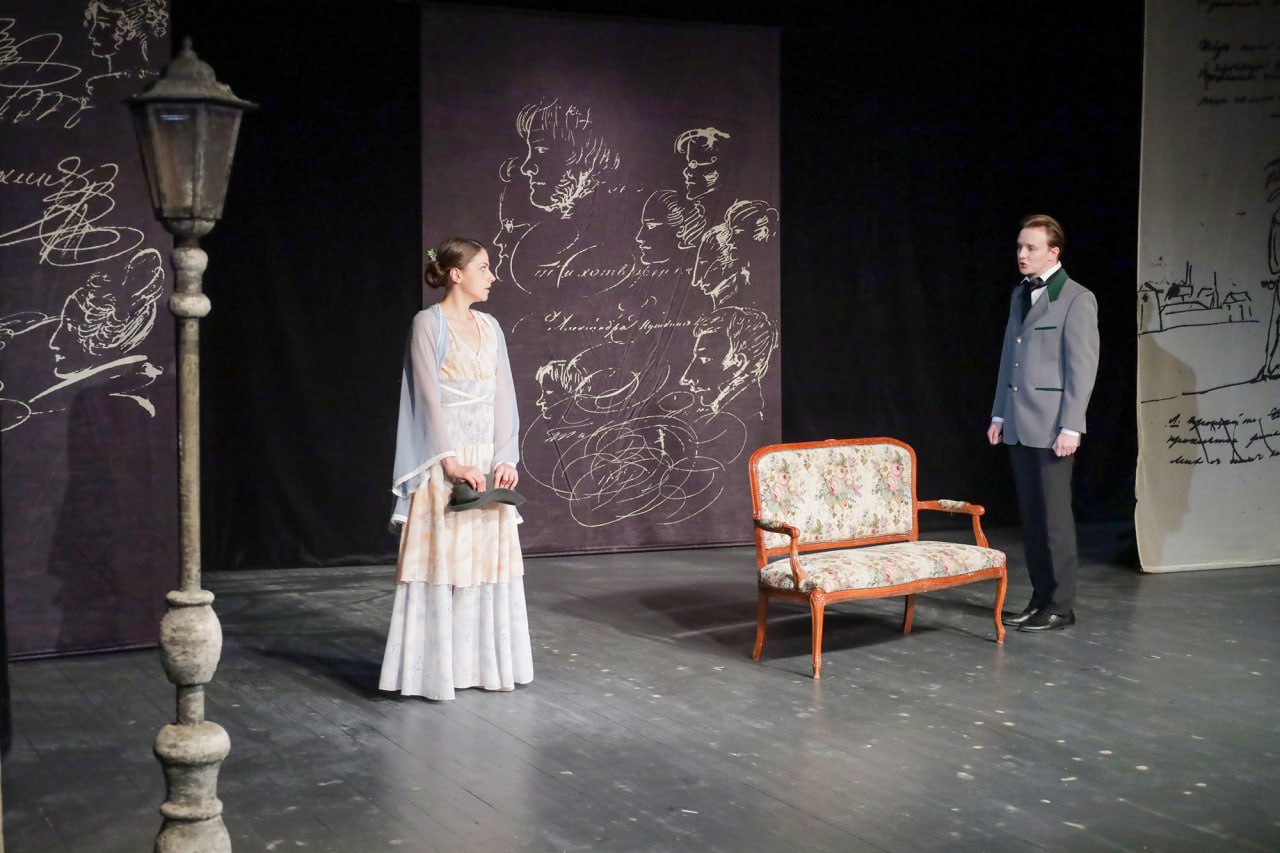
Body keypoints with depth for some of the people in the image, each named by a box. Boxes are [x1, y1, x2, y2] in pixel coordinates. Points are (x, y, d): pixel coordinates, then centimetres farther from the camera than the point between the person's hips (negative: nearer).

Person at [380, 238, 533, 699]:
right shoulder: (428, 324, -6)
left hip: (488, 459, 6)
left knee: (490, 558, 7)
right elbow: (429, 398, -11)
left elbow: (502, 397, 8)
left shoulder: (490, 327, 12)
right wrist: (452, 462, -17)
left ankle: (486, 661, 15)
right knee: (442, 559, -4)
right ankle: (436, 668, 2)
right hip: (445, 462, -6)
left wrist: (506, 458, -3)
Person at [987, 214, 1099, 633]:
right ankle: (1040, 597, 18)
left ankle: (1060, 605, 5)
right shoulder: (1020, 295, 15)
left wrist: (1070, 427, -16)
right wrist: (999, 413, 15)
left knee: (1054, 516, -2)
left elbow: (1082, 367, -12)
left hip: (1051, 427, -7)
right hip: (1018, 425, 7)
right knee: (1030, 515, 10)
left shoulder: (1077, 299, -8)